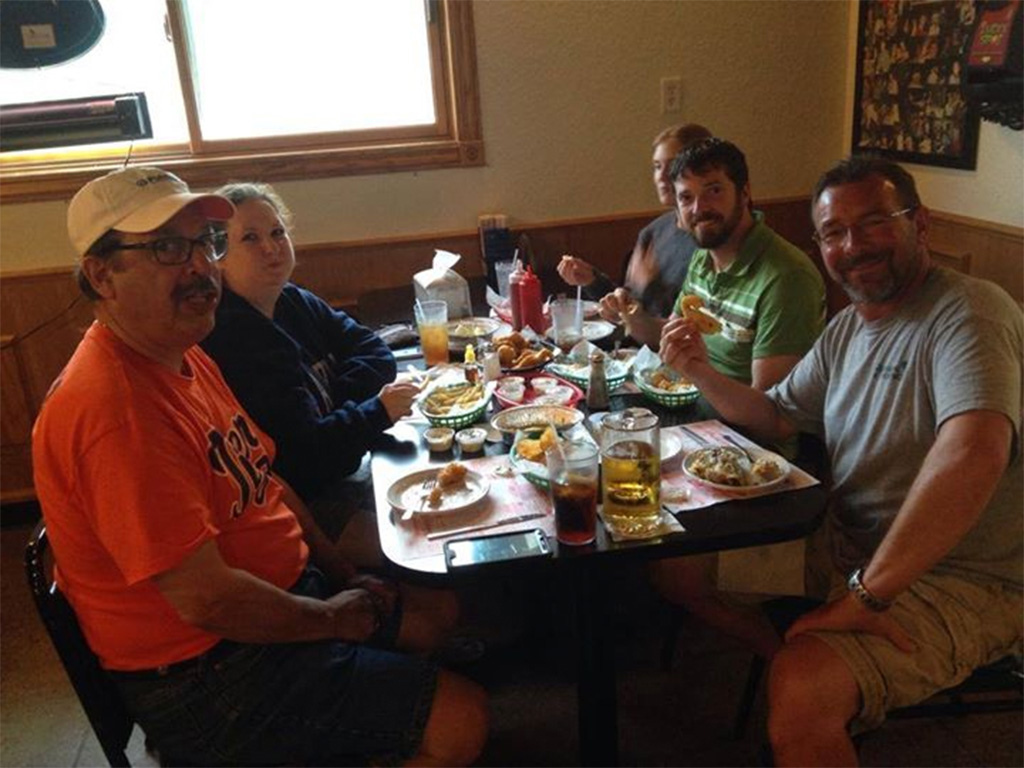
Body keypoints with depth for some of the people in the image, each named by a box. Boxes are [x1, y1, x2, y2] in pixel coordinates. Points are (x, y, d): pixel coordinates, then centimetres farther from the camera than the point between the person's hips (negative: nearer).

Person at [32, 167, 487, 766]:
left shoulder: (184, 356, 5)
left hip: (284, 592, 10)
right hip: (207, 676, -9)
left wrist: (347, 579, 7)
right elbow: (206, 599, -28)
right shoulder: (117, 409, -29)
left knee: (444, 619, 18)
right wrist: (333, 617, -12)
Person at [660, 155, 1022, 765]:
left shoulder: (969, 313, -20)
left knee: (801, 692, -31)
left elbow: (973, 454, -37)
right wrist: (703, 373, -2)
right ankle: (817, 657, 16)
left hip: (961, 582, -8)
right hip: (848, 549, 8)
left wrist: (865, 594, -32)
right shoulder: (847, 329, 8)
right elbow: (776, 416, 18)